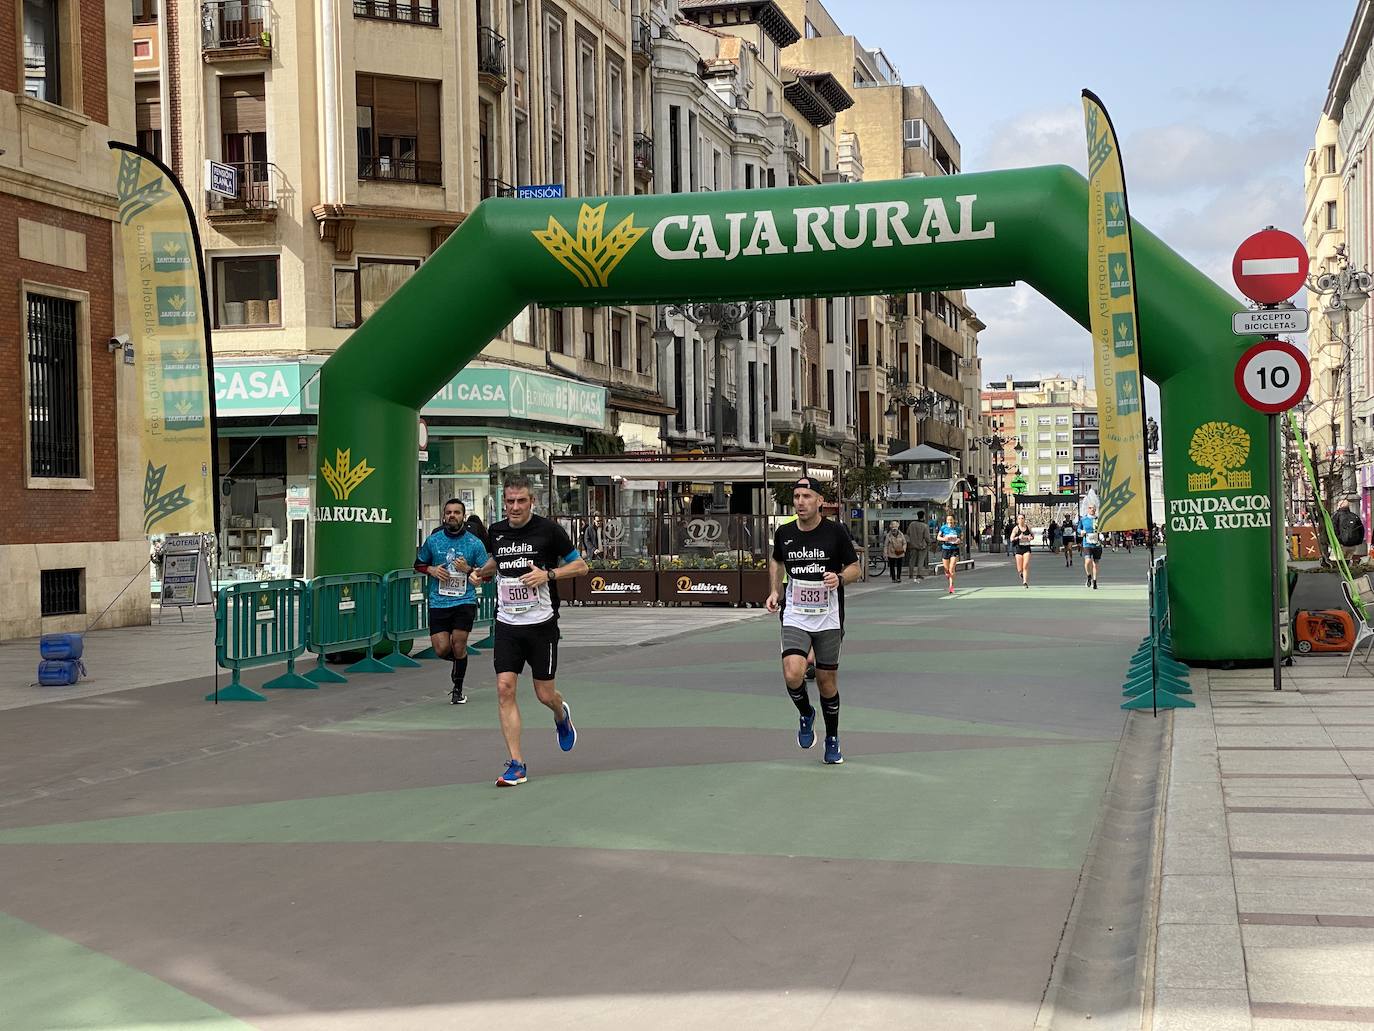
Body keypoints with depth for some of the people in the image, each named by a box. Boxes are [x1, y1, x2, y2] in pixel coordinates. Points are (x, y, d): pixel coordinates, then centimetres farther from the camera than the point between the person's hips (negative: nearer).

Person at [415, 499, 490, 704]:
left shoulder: (475, 543, -1)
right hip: (438, 602, 2)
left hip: (465, 601, -2)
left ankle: (458, 689, 13)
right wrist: (431, 570, -3)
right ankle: (458, 660, 33)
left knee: (458, 644, -8)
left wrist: (469, 569, -12)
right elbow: (419, 564, 17)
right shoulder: (433, 540, 4)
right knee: (442, 650, -5)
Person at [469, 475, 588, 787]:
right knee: (505, 689, -9)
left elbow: (580, 565, -3)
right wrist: (482, 572, 8)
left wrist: (548, 574, -17)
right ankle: (516, 765, -4)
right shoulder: (496, 531, 6)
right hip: (507, 624, 3)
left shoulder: (548, 530, -8)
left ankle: (562, 715, 42)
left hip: (541, 624, -3)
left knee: (545, 694, 3)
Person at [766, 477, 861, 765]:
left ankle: (832, 739, 29)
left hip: (828, 619, -1)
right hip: (795, 617, 1)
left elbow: (855, 567, 2)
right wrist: (775, 591, 9)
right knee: (792, 674, -20)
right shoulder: (784, 533, 0)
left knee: (827, 682, 7)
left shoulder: (835, 532, -7)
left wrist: (839, 578, -19)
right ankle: (806, 714, 12)